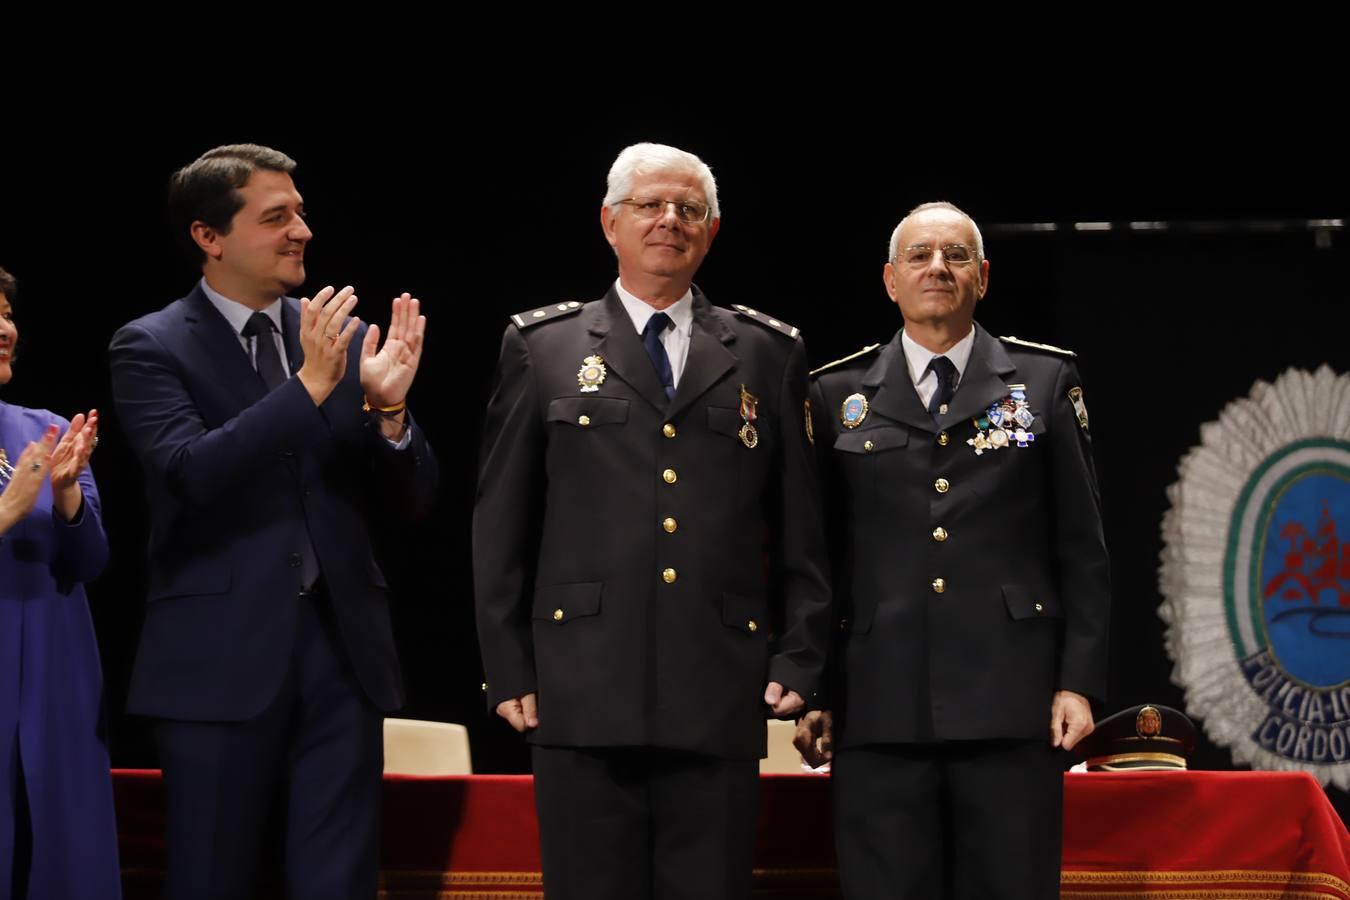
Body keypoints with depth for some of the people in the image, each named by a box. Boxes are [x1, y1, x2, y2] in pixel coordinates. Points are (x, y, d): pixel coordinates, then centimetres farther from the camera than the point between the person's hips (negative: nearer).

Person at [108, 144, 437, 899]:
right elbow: (192, 473, -18)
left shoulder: (346, 337, 9)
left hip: (342, 646, 3)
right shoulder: (151, 348, -2)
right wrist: (308, 386, -24)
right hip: (220, 658, -3)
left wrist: (389, 410, -12)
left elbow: (412, 499, 8)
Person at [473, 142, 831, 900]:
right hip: (584, 697, -1)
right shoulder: (543, 349, 10)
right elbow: (500, 527, 8)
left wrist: (800, 661, 5)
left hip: (720, 700, 1)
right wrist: (509, 670, 2)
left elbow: (802, 528, 12)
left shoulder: (768, 356, 13)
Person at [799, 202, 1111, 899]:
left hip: (1011, 707, 0)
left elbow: (1080, 546, 7)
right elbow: (818, 554, 11)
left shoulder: (1046, 382, 9)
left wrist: (1079, 682, -1)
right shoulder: (838, 395, 11)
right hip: (879, 706, 1)